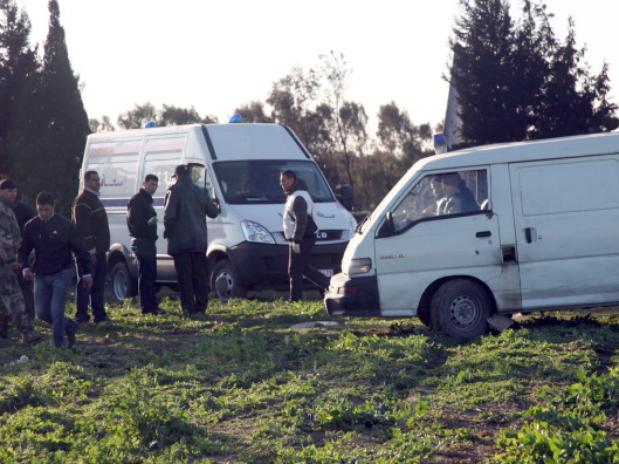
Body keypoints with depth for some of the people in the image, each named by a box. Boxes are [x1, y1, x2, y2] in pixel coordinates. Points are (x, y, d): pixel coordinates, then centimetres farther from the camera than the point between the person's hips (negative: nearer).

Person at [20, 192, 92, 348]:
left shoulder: (65, 225, -8)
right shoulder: (31, 226, 0)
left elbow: (79, 250, -2)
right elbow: (24, 250, 9)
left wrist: (86, 273, -1)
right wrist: (25, 267, -10)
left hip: (62, 274, -4)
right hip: (41, 275, 4)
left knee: (57, 311, -10)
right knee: (42, 312, 4)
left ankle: (59, 345, 2)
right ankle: (70, 326, 27)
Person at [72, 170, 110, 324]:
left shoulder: (95, 199, 20)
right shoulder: (82, 201, -12)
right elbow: (82, 226, -19)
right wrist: (90, 249, -23)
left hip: (98, 249, 10)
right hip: (89, 250, -10)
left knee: (99, 284, 11)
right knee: (86, 283, -7)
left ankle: (99, 314, 16)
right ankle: (82, 315, -4)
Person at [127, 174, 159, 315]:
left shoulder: (147, 200, 21)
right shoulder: (137, 200, -10)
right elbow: (132, 221, -19)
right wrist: (147, 222, -32)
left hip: (149, 242, 10)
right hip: (141, 241, -10)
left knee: (151, 275, 12)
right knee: (145, 275, -11)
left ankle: (152, 306, 16)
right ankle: (146, 307, -11)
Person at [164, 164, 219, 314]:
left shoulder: (175, 192, -8)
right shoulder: (201, 192, 8)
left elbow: (169, 215, -14)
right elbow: (213, 212, 11)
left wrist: (167, 231, 3)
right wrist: (215, 204, 33)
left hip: (180, 241, -5)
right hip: (199, 241, 5)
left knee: (184, 276, -2)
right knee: (200, 275, 10)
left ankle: (188, 308, -5)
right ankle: (201, 306, 8)